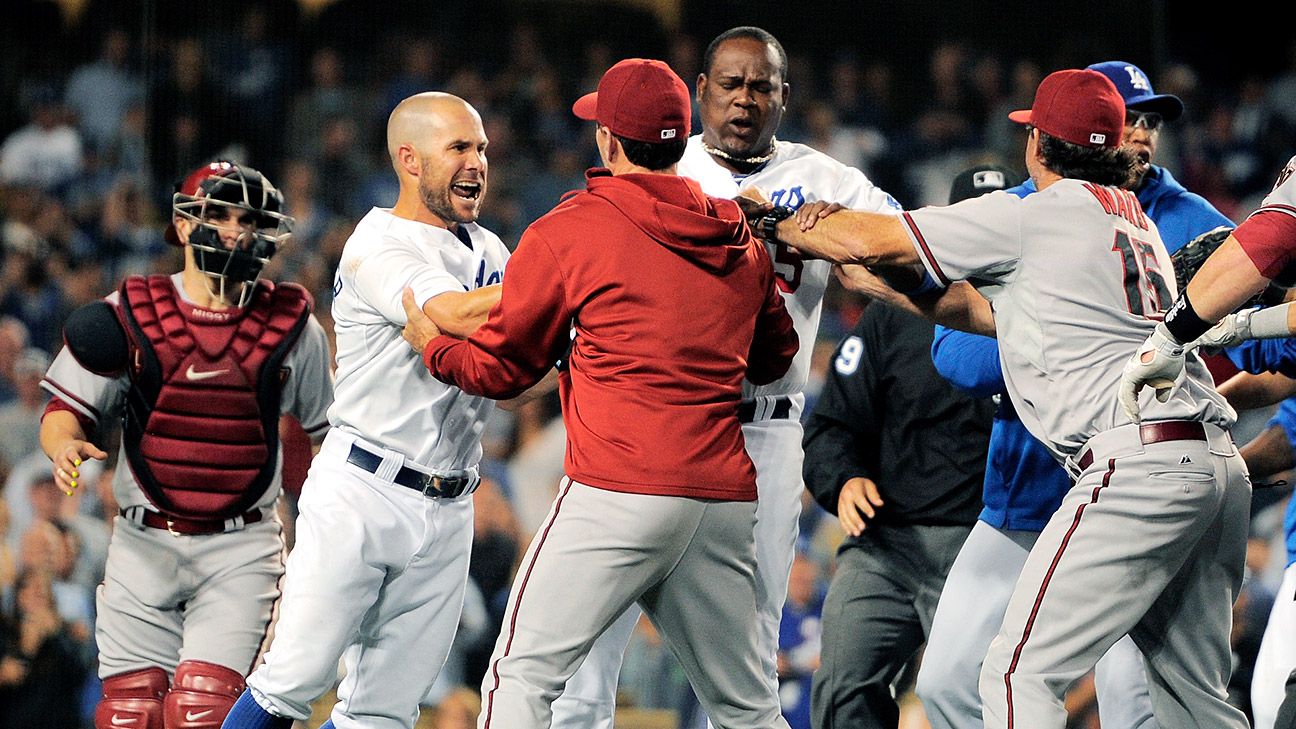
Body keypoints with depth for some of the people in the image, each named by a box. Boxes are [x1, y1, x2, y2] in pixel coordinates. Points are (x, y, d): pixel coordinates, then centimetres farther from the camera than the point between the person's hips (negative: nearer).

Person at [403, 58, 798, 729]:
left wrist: (431, 347, 27)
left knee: (523, 674, -4)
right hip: (726, 497, 6)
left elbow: (501, 366, 7)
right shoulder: (744, 245, 14)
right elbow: (773, 357, 29)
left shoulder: (568, 232, -1)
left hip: (621, 491, -6)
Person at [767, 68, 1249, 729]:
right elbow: (985, 310, 30)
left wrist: (782, 227, 21)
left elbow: (872, 240, 3)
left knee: (1020, 672, -10)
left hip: (1138, 466, -9)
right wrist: (863, 278, 30)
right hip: (1220, 467, 9)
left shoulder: (1034, 215, -1)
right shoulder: (1134, 219, 24)